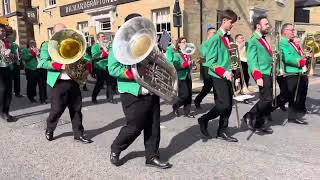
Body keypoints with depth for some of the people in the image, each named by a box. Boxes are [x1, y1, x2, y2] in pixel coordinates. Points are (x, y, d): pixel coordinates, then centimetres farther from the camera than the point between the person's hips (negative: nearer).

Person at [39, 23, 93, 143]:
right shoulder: (47, 46, 4)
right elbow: (42, 62, -9)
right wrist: (57, 65, -22)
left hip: (73, 81, 4)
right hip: (59, 83, -4)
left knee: (76, 109, 6)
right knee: (57, 109, 1)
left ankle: (78, 134, 15)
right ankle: (49, 130, 26)